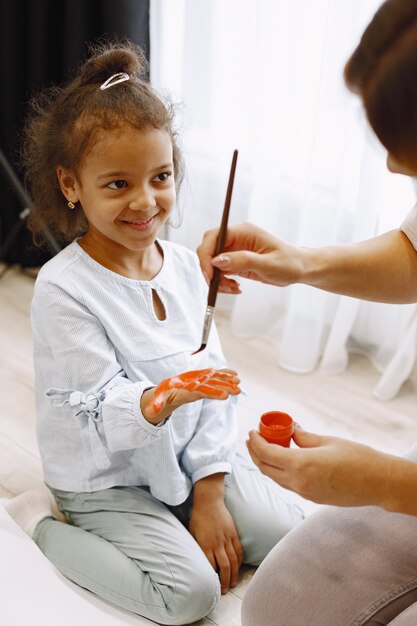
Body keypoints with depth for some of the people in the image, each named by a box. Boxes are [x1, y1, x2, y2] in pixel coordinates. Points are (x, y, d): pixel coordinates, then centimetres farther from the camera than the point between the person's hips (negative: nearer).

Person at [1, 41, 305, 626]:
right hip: (107, 481, -5)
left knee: (294, 535, -3)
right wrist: (162, 399, -47)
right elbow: (101, 414, -24)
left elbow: (215, 383, -1)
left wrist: (209, 496, -5)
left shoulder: (185, 265, -3)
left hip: (189, 457, 6)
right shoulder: (64, 290, -22)